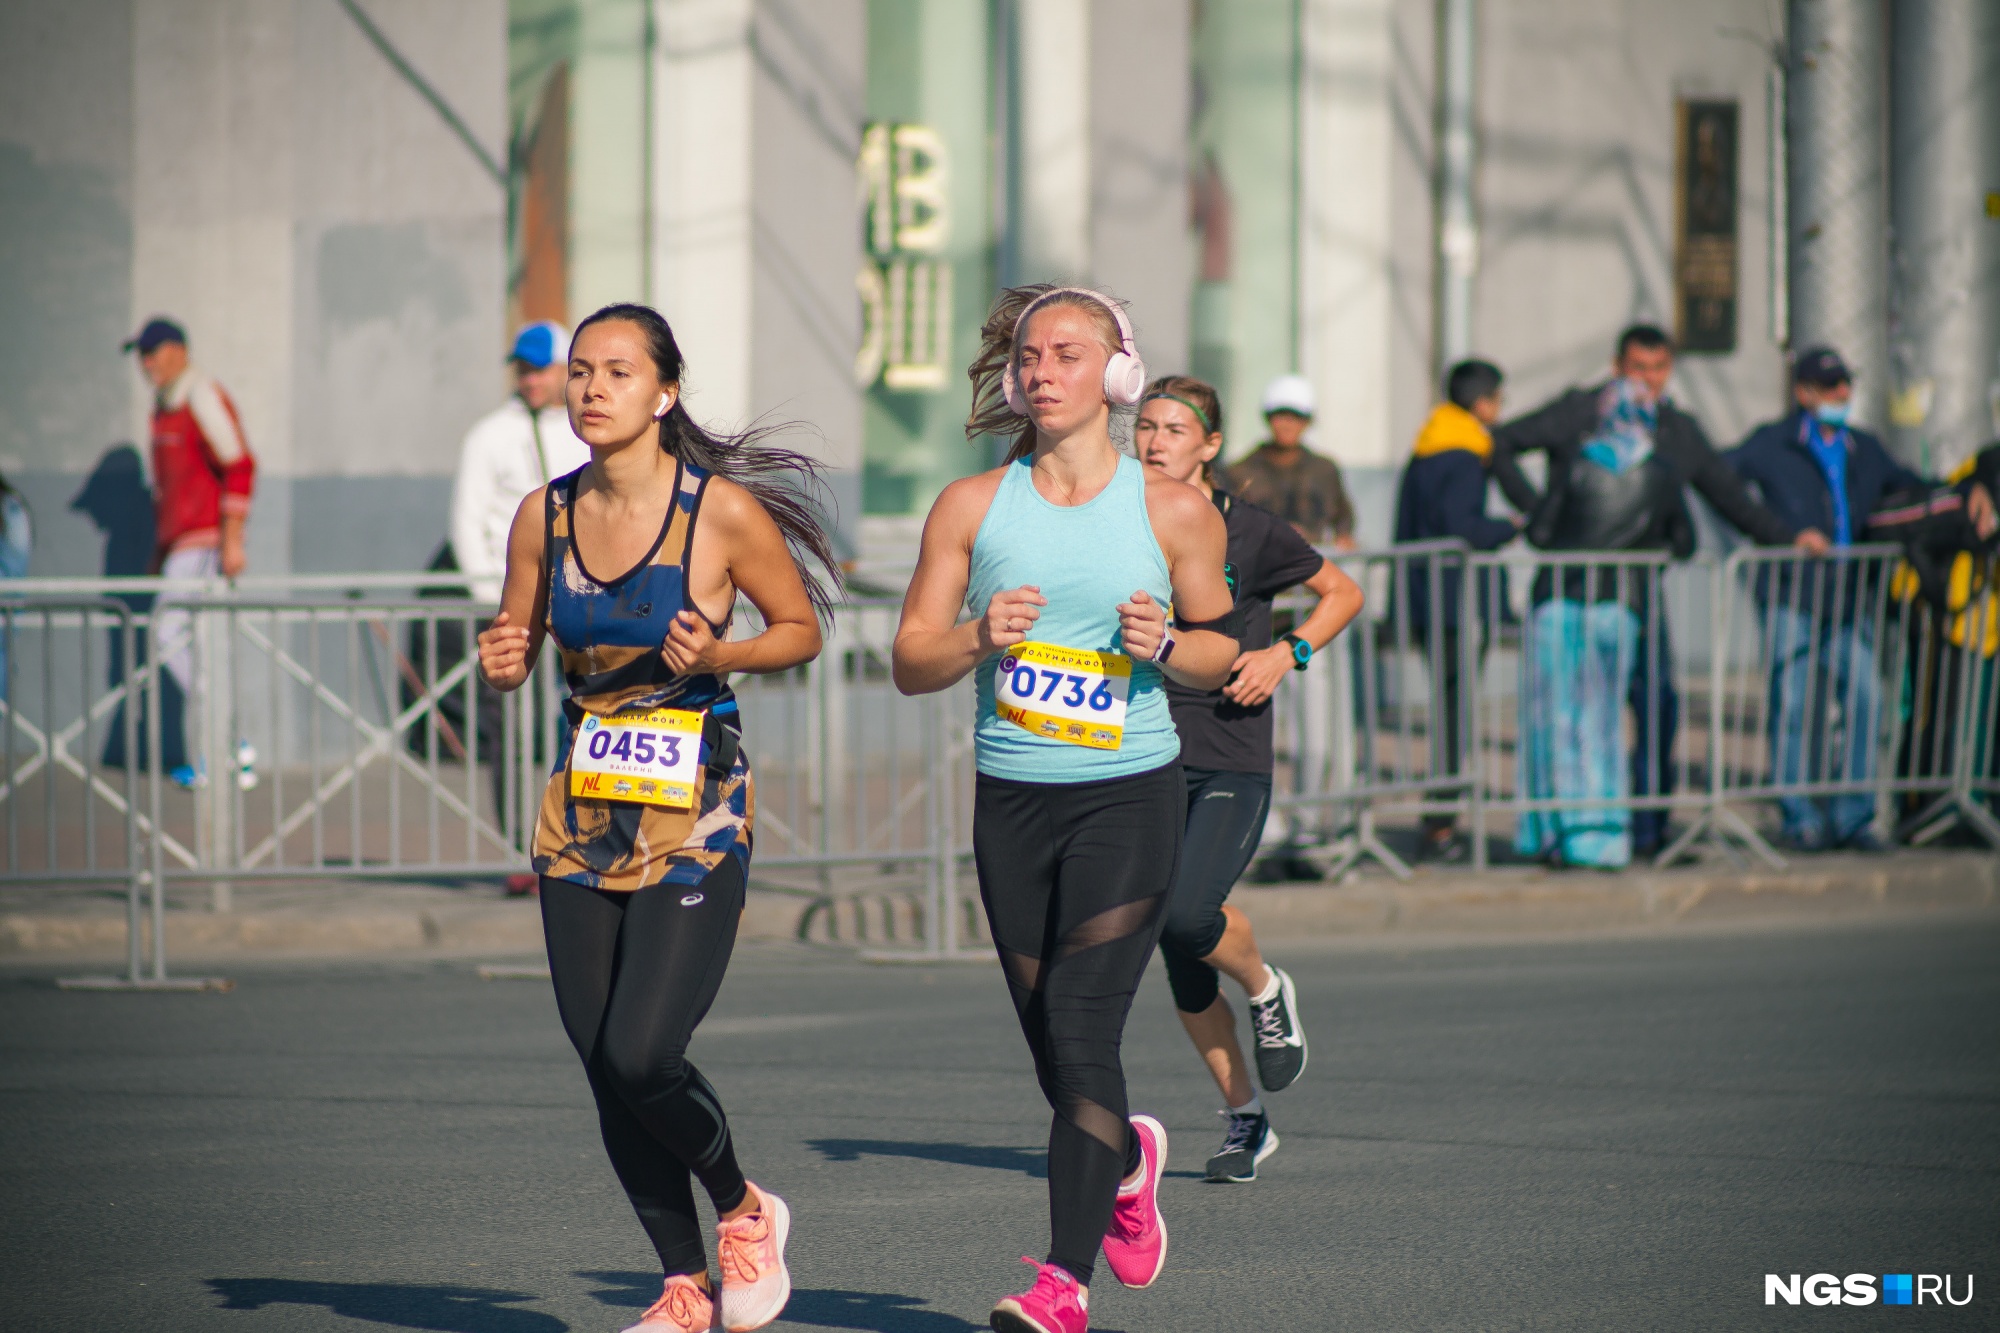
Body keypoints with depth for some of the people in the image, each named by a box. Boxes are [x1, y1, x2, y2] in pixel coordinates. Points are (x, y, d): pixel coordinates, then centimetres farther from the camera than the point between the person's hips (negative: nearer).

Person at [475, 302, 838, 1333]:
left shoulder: (724, 510, -10)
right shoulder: (544, 516, 1)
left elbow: (801, 628, 1)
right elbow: (514, 650, 12)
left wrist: (717, 655, -17)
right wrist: (501, 665, -11)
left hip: (696, 816, -5)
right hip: (583, 816, 5)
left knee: (642, 1056, -15)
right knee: (603, 1068, 4)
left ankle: (742, 1210, 14)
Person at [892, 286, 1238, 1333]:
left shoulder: (1173, 512, 1)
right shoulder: (971, 508, 6)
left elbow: (1221, 651, 10)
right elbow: (910, 662, 5)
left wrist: (1165, 646, -11)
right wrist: (979, 639, -15)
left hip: (1130, 792, -3)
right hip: (1011, 798, 3)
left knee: (1079, 1027, -15)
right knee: (1050, 1043, 10)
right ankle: (1128, 1159, 44)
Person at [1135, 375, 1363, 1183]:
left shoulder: (1248, 532, -3)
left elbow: (1343, 593, 11)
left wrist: (1289, 654, -4)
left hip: (1232, 767, -4)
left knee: (1188, 915, -25)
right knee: (1180, 965, 5)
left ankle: (1267, 991, 8)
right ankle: (1245, 1119, 22)